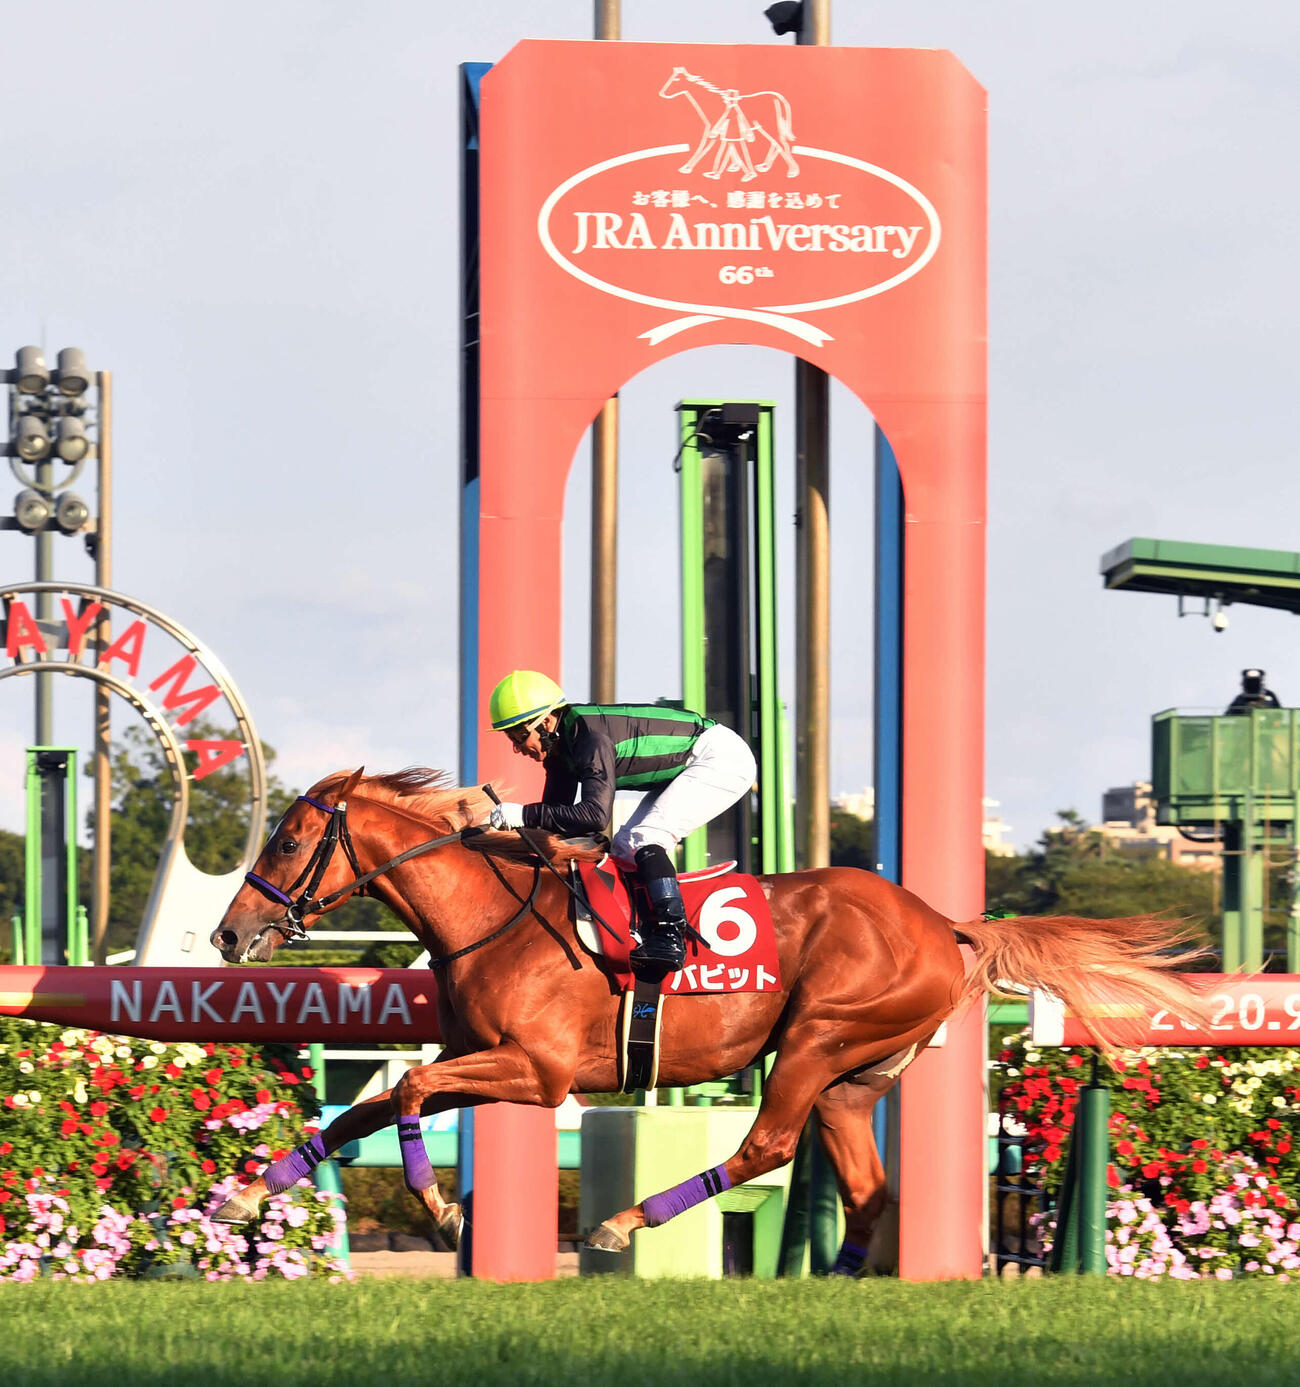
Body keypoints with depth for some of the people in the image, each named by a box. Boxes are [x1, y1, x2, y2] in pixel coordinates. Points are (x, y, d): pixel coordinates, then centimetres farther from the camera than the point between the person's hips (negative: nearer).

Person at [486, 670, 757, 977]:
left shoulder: (591, 736, -30)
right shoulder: (560, 744, 0)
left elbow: (595, 814, -39)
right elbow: (557, 811, 7)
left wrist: (524, 814, -39)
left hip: (723, 757, -10)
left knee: (644, 839, -23)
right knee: (624, 848, 5)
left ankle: (670, 936, -26)